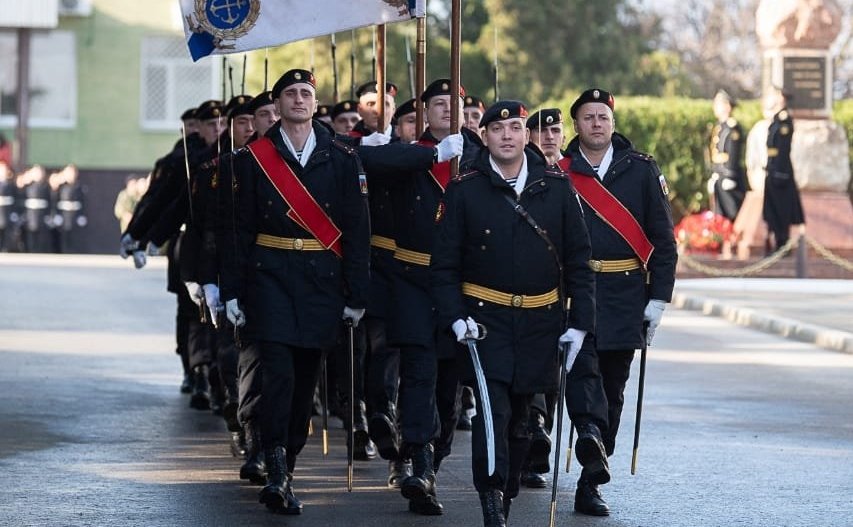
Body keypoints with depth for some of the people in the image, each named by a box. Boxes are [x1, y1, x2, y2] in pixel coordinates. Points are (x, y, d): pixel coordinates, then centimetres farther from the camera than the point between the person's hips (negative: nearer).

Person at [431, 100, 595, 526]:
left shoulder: (556, 187, 2)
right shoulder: (464, 189, -2)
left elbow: (578, 261, 5)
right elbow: (444, 263, 0)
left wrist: (579, 323, 0)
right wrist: (454, 317, -13)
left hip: (540, 323, 3)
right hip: (485, 319, -3)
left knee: (518, 416, 12)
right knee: (492, 408, -17)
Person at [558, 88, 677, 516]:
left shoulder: (641, 170, 6)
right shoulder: (558, 172, 4)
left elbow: (663, 238, 6)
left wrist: (658, 298, -1)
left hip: (626, 296, 2)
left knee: (612, 387, 6)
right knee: (581, 360, -28)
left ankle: (590, 484, 13)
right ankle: (590, 431, -50)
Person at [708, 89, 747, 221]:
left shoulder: (733, 127, -13)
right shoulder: (717, 127, 14)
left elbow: (733, 155, -18)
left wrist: (729, 177, -20)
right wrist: (713, 177, 17)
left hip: (729, 178, -9)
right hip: (718, 176, 9)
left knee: (732, 213, -6)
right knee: (720, 213, 12)